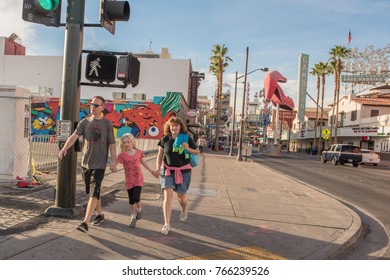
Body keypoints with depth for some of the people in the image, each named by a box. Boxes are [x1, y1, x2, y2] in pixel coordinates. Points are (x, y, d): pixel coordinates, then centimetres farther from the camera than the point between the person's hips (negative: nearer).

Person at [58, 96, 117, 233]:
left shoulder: (107, 124, 0)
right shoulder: (84, 122, 6)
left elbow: (112, 144, -1)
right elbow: (74, 136, -8)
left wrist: (113, 161, -9)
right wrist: (64, 148, -26)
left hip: (99, 164, -4)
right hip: (86, 163, 4)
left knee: (94, 192, -11)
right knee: (91, 191, 13)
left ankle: (86, 222, -10)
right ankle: (100, 214, 32)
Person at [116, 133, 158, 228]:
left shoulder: (138, 152, -5)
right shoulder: (122, 155, -9)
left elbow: (143, 162, 11)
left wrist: (152, 171, 14)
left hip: (138, 179, -1)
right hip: (129, 181, 1)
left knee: (136, 198, -15)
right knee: (131, 200, 10)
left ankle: (139, 208, 19)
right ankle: (133, 217, 29)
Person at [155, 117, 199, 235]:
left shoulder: (187, 138, -4)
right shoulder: (165, 139, -2)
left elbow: (197, 152, 4)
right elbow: (160, 156, 6)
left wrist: (188, 149, -15)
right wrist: (158, 168, -9)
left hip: (183, 171, 0)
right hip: (167, 171, 0)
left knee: (181, 196, 13)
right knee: (168, 195, -12)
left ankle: (184, 211, 48)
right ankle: (167, 224, -5)